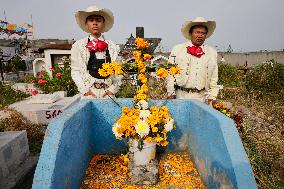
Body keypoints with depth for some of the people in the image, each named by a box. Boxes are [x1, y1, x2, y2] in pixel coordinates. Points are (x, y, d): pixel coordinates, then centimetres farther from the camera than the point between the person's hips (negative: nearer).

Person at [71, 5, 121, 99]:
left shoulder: (112, 46, 5)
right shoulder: (78, 46, 4)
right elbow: (75, 71, 1)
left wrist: (112, 89, -7)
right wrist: (85, 90, -8)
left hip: (108, 93, 1)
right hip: (88, 93, 0)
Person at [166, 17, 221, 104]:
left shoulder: (212, 53, 11)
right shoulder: (178, 49, 3)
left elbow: (214, 78, 12)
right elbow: (170, 73, -1)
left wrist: (212, 97, 6)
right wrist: (171, 93, -5)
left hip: (202, 97, 2)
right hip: (181, 95, -2)